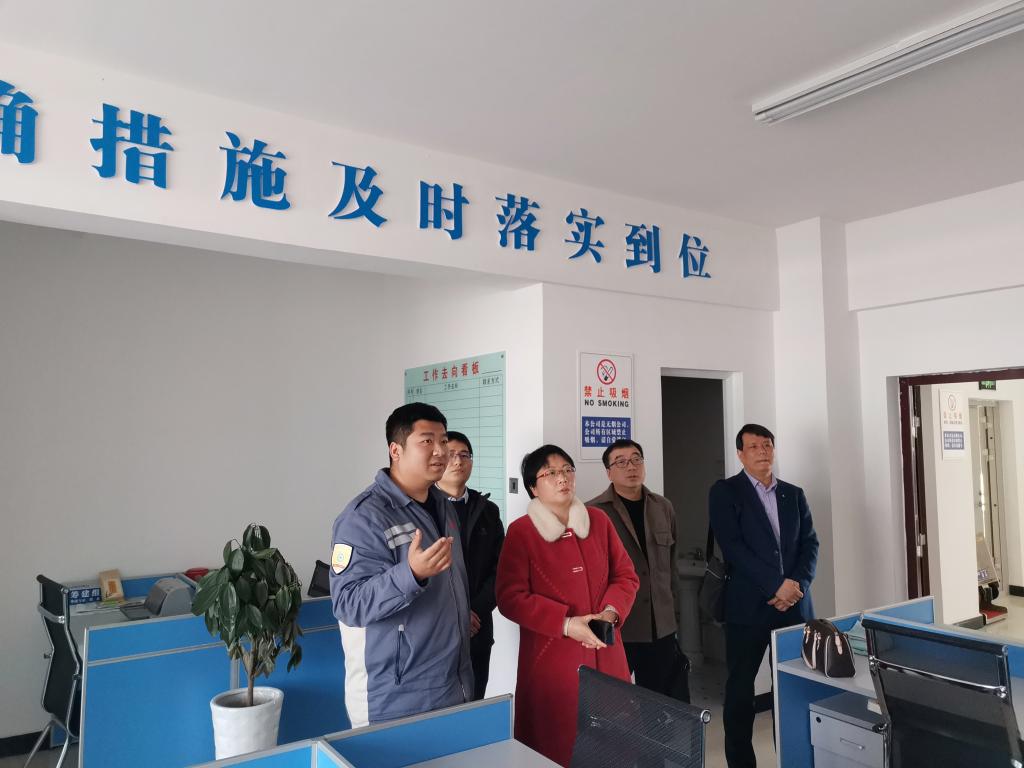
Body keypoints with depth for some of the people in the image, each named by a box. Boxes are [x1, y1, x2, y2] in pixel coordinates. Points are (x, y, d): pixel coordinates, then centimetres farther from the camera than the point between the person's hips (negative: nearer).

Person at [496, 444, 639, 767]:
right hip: (551, 656, -4)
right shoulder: (521, 531, -6)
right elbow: (510, 598, -11)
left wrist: (611, 612, -10)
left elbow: (626, 576, 9)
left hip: (605, 652, 4)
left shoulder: (598, 520, 7)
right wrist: (566, 623, -18)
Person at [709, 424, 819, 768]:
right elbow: (732, 547, -11)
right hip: (748, 606, -4)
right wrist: (777, 585, -15)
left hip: (794, 606, 4)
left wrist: (797, 585, -9)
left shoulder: (794, 494, 13)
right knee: (740, 689, 3)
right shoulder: (725, 492, -2)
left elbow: (810, 544, 7)